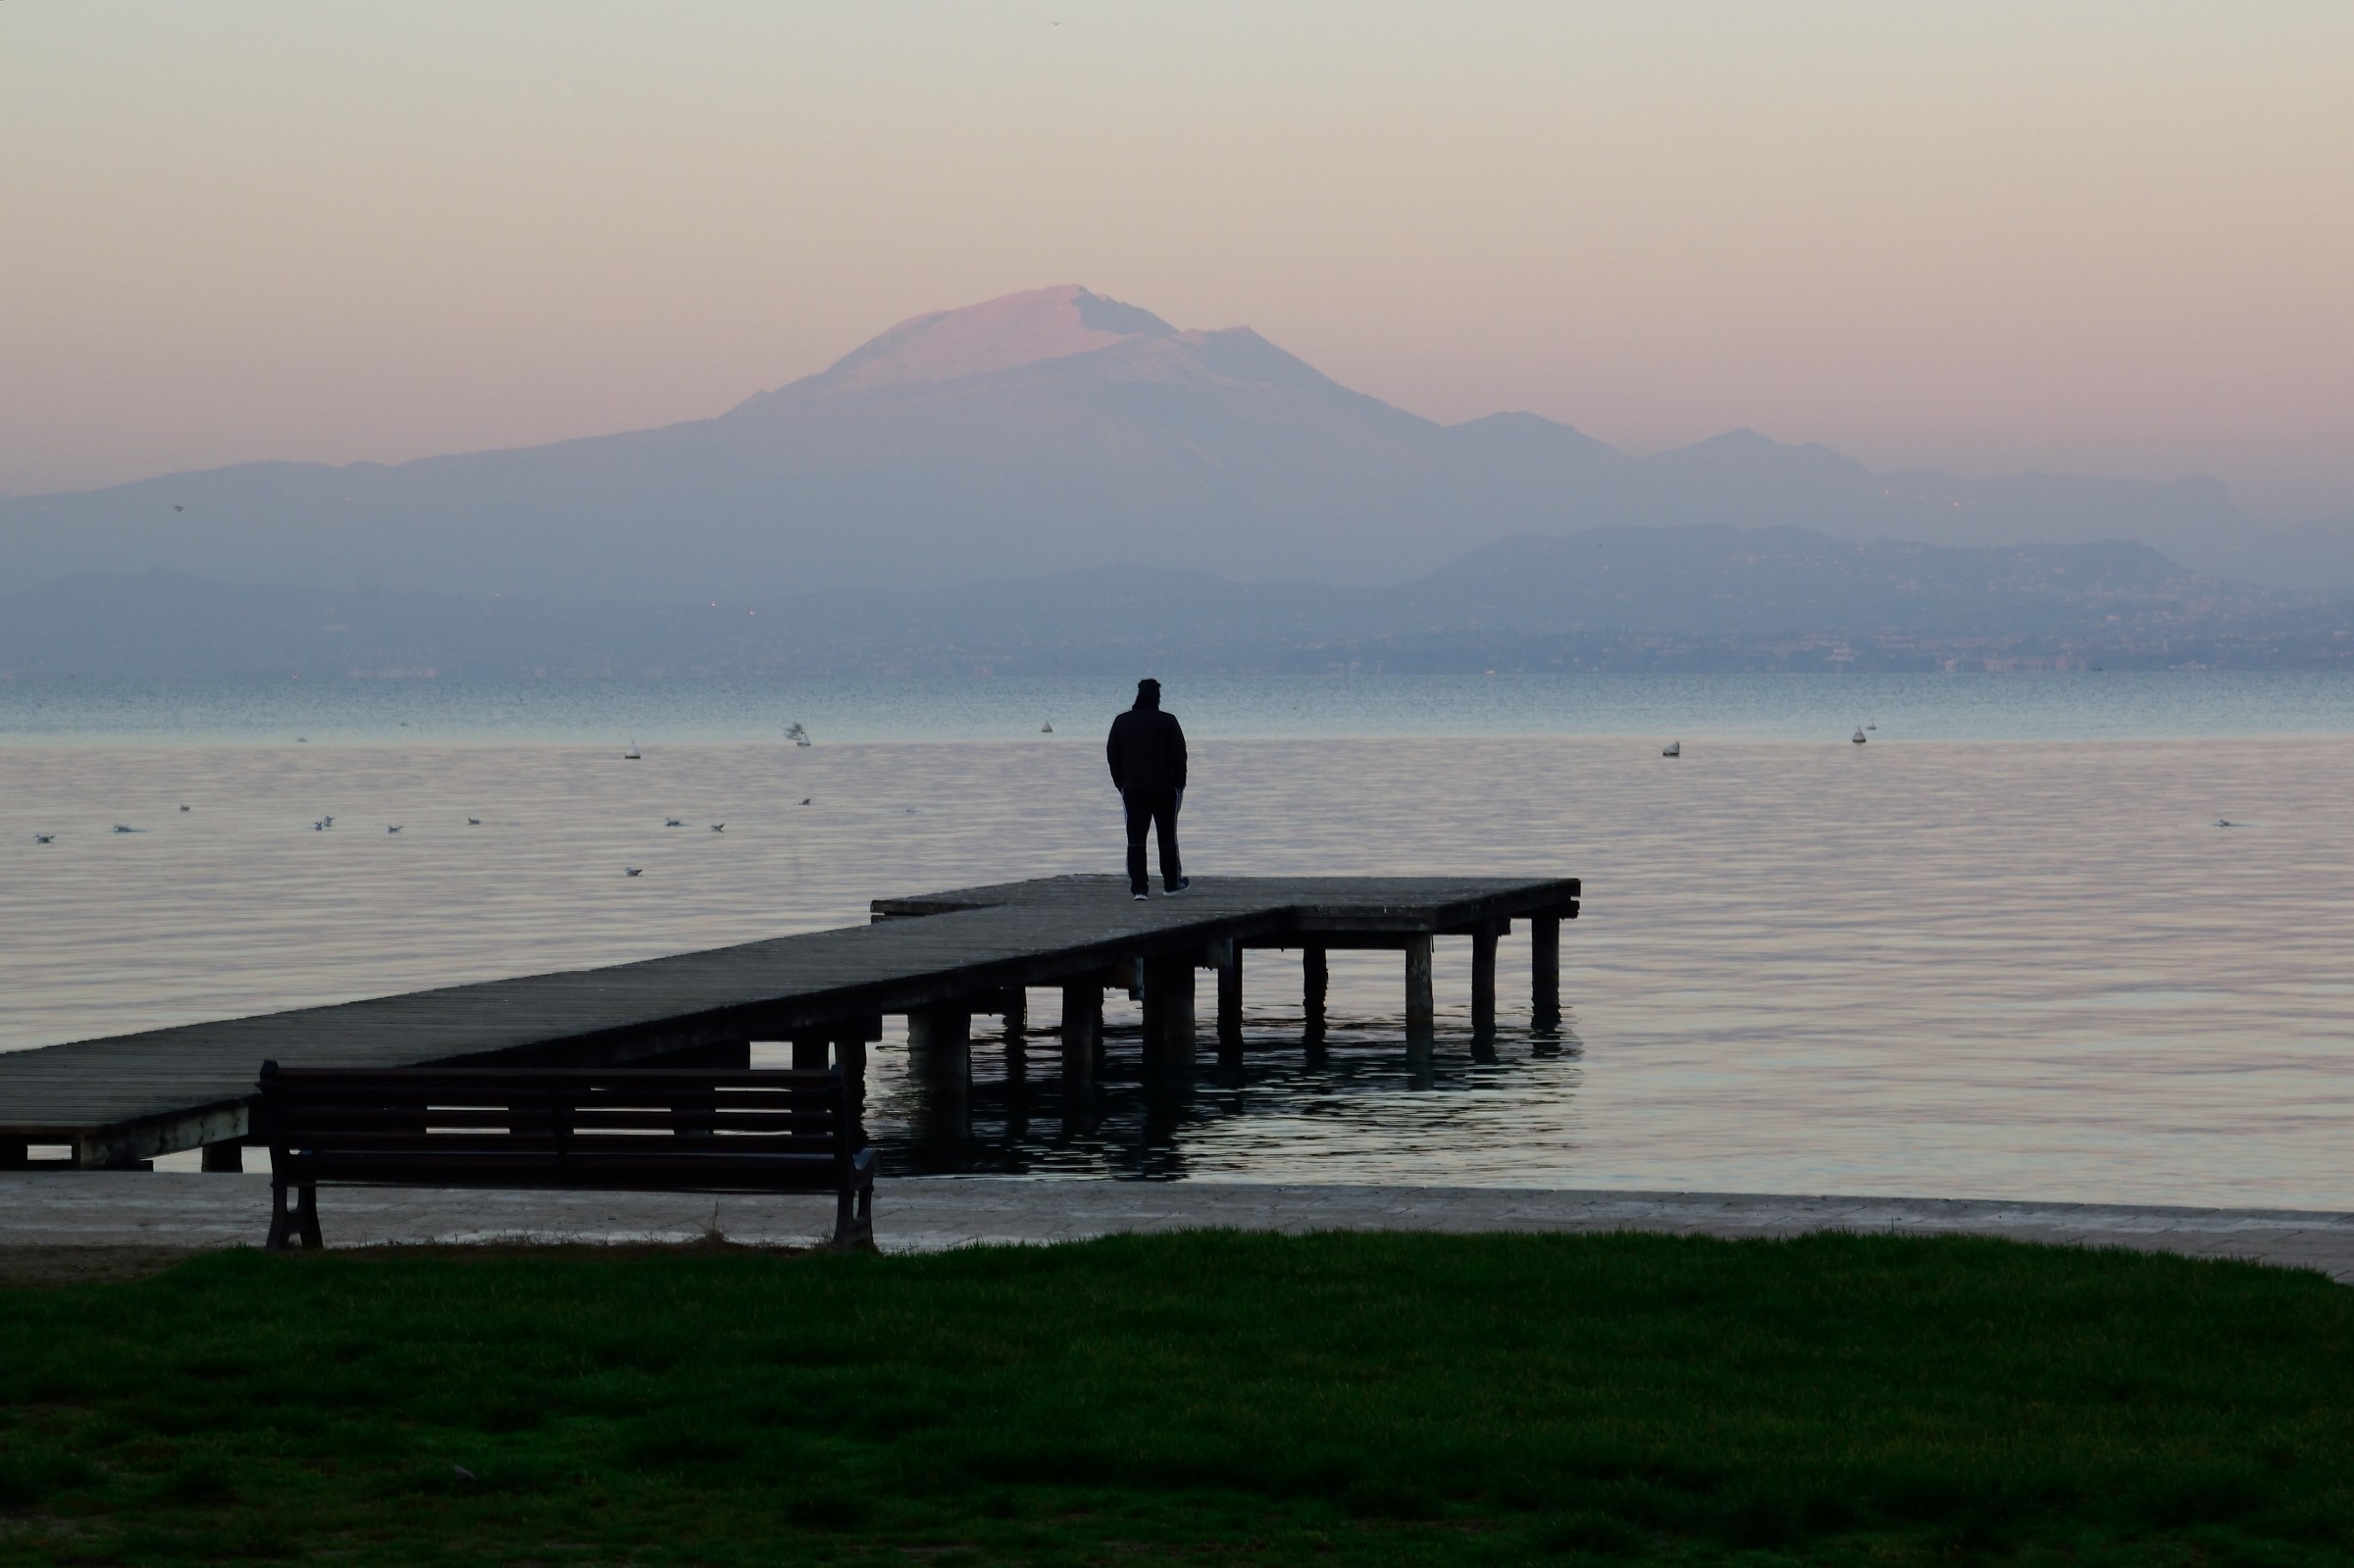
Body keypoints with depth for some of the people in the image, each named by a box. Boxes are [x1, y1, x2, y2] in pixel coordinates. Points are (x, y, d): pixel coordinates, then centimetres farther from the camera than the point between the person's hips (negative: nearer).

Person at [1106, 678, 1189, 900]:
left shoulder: (1122, 722, 4)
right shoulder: (1167, 722, -6)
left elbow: (1112, 756, 8)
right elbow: (1179, 756, -6)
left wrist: (1120, 783, 15)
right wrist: (1179, 783, 3)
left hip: (1133, 789, 2)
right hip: (1164, 789, -2)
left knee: (1136, 839, -1)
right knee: (1167, 837, 12)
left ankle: (1138, 887, -10)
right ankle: (1171, 883, 20)